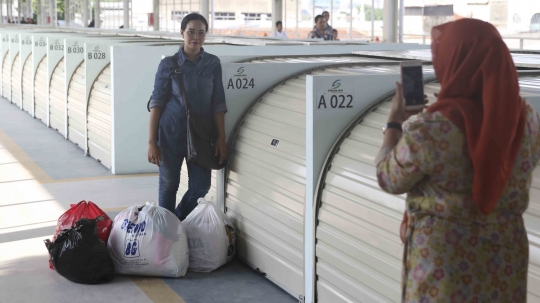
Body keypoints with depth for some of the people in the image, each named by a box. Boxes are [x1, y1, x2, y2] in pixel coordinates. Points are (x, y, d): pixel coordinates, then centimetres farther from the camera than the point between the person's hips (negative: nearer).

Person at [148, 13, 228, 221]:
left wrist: (221, 139, -2)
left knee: (201, 186, 4)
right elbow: (156, 103, -4)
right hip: (171, 134, -2)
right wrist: (152, 141, -9)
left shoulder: (213, 64, 3)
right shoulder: (169, 65, -4)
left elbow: (218, 104, 4)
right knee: (168, 186, 5)